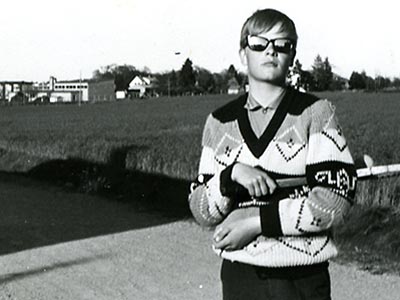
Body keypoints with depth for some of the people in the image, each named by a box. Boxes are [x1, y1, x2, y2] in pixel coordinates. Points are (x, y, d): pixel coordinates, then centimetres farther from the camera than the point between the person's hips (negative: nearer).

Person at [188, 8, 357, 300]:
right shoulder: (220, 122, 5)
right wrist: (231, 174, -16)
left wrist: (256, 221, -14)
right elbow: (201, 212, 2)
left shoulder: (316, 112, -3)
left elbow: (335, 199, -11)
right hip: (239, 275, 2)